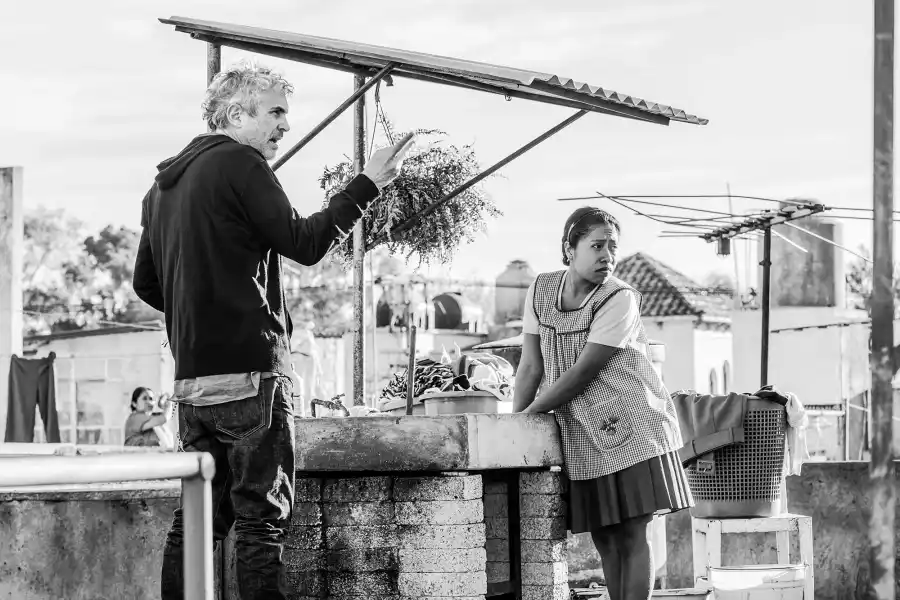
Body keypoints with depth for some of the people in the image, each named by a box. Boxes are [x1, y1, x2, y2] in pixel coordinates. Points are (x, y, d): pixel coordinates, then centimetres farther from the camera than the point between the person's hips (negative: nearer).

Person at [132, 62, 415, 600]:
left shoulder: (165, 182, 17)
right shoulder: (240, 164, -8)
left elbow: (146, 283, 21)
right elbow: (305, 243, -14)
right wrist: (368, 186, -9)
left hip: (192, 377, 8)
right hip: (250, 371, -8)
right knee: (263, 518, -6)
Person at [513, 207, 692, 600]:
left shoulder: (620, 299, -14)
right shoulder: (541, 291, 3)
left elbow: (582, 373, -17)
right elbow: (531, 367, 6)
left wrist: (529, 414, -12)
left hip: (631, 427, -5)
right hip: (583, 435, 5)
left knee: (635, 536, -7)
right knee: (605, 540, 6)